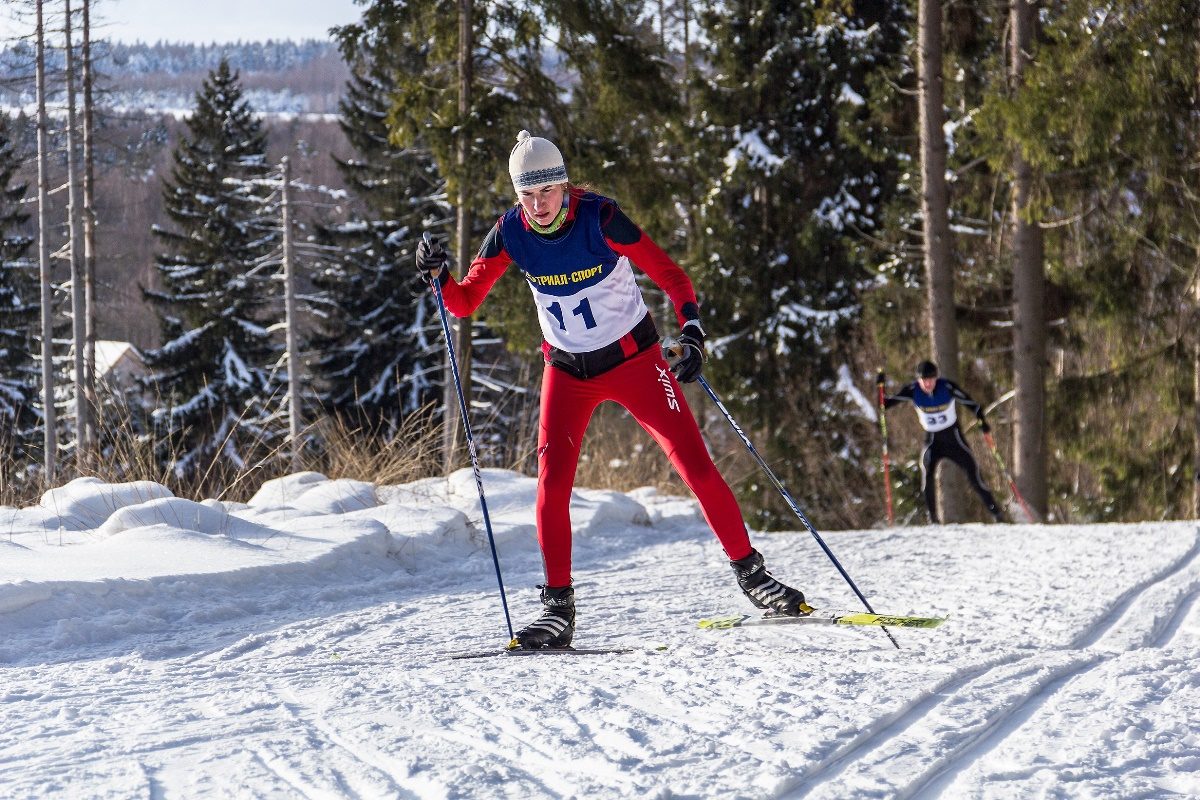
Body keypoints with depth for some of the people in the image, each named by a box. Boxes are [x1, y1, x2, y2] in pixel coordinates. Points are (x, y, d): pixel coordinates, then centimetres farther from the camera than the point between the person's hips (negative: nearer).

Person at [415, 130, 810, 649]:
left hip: (632, 358, -3)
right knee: (551, 485, -12)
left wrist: (692, 334, -29)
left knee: (695, 464, -6)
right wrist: (437, 275, -22)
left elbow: (671, 276, -16)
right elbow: (464, 302, -2)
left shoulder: (601, 219, -21)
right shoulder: (510, 235, -10)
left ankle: (750, 572, 9)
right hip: (567, 369, 3)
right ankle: (558, 607, -3)